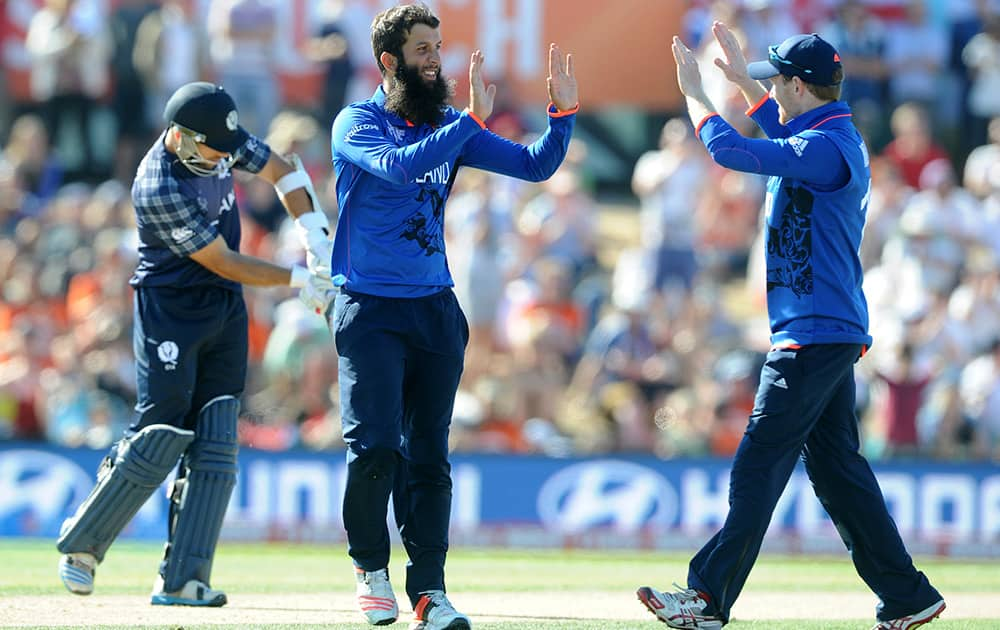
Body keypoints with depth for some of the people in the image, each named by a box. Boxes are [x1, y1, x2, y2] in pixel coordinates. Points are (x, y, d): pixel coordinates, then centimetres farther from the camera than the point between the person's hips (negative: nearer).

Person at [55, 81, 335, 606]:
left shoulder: (223, 141, -3)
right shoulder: (159, 190, -25)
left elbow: (285, 173, 11)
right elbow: (224, 263, -20)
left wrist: (317, 243, -3)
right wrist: (299, 279, -14)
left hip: (226, 310, 7)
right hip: (171, 312, -7)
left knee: (214, 446, -2)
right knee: (159, 439, -11)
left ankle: (182, 580, -5)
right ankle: (81, 542, 8)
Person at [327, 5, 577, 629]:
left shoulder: (450, 127, 11)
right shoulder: (357, 124, -4)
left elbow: (535, 165, 7)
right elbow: (397, 167, -25)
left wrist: (563, 113, -9)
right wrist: (474, 119, -28)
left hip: (436, 312, 4)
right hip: (371, 312, -4)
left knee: (430, 458, 1)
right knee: (376, 447, -14)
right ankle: (372, 566, 8)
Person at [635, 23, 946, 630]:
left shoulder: (827, 148, -17)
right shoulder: (835, 140, 15)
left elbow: (730, 150, -24)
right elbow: (784, 129, 39)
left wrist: (696, 91, -10)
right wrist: (742, 79, 37)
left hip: (813, 337, -10)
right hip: (836, 333, 10)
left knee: (759, 466, -8)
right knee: (836, 466, 11)